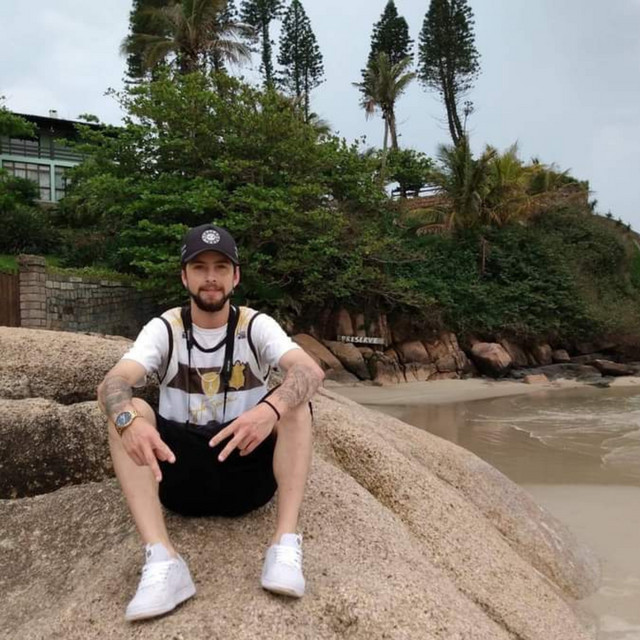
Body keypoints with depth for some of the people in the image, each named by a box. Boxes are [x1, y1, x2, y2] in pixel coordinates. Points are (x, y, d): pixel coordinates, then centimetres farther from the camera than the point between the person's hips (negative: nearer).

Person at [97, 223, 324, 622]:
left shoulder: (257, 326, -3)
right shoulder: (164, 329, -2)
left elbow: (311, 371, -23)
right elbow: (112, 384, -19)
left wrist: (271, 408, -45)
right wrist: (127, 420, -44)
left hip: (248, 470, 0)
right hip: (179, 471, 1)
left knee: (294, 401, -23)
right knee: (128, 411, -23)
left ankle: (286, 545, -31)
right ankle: (162, 560, -36)